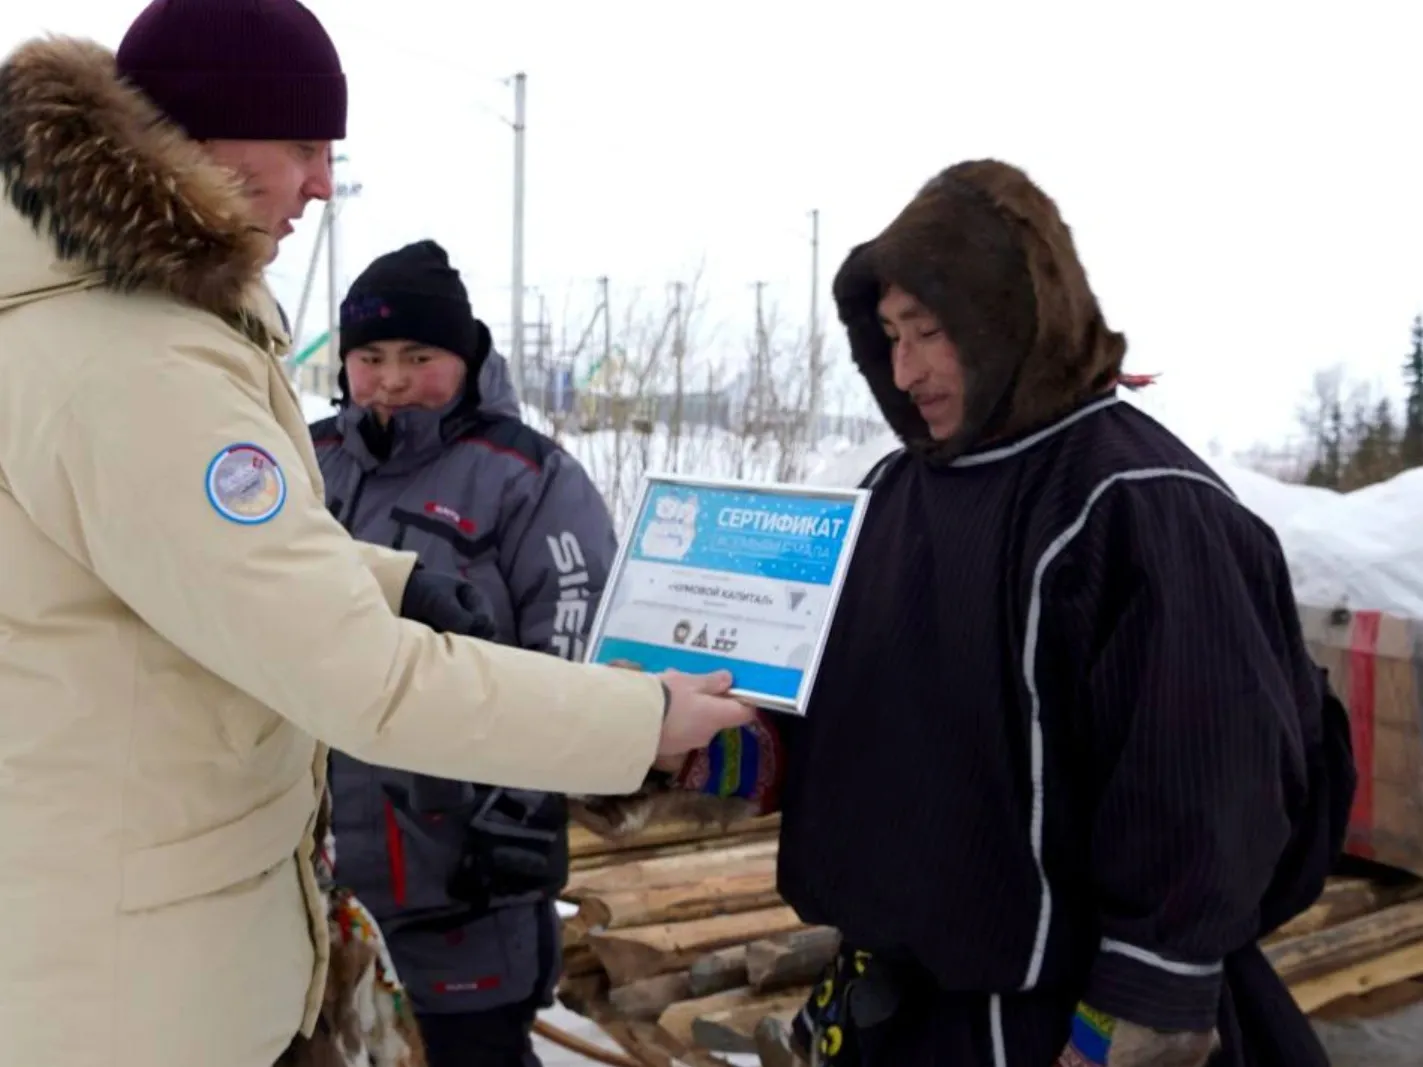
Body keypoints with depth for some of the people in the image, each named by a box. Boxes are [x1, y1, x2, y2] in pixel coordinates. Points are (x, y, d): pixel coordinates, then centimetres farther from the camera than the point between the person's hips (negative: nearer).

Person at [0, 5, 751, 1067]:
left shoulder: (89, 294, 6)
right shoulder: (132, 376, -30)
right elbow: (366, 683, -30)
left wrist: (388, 579, 6)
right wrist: (646, 716, -20)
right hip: (118, 948, -10)